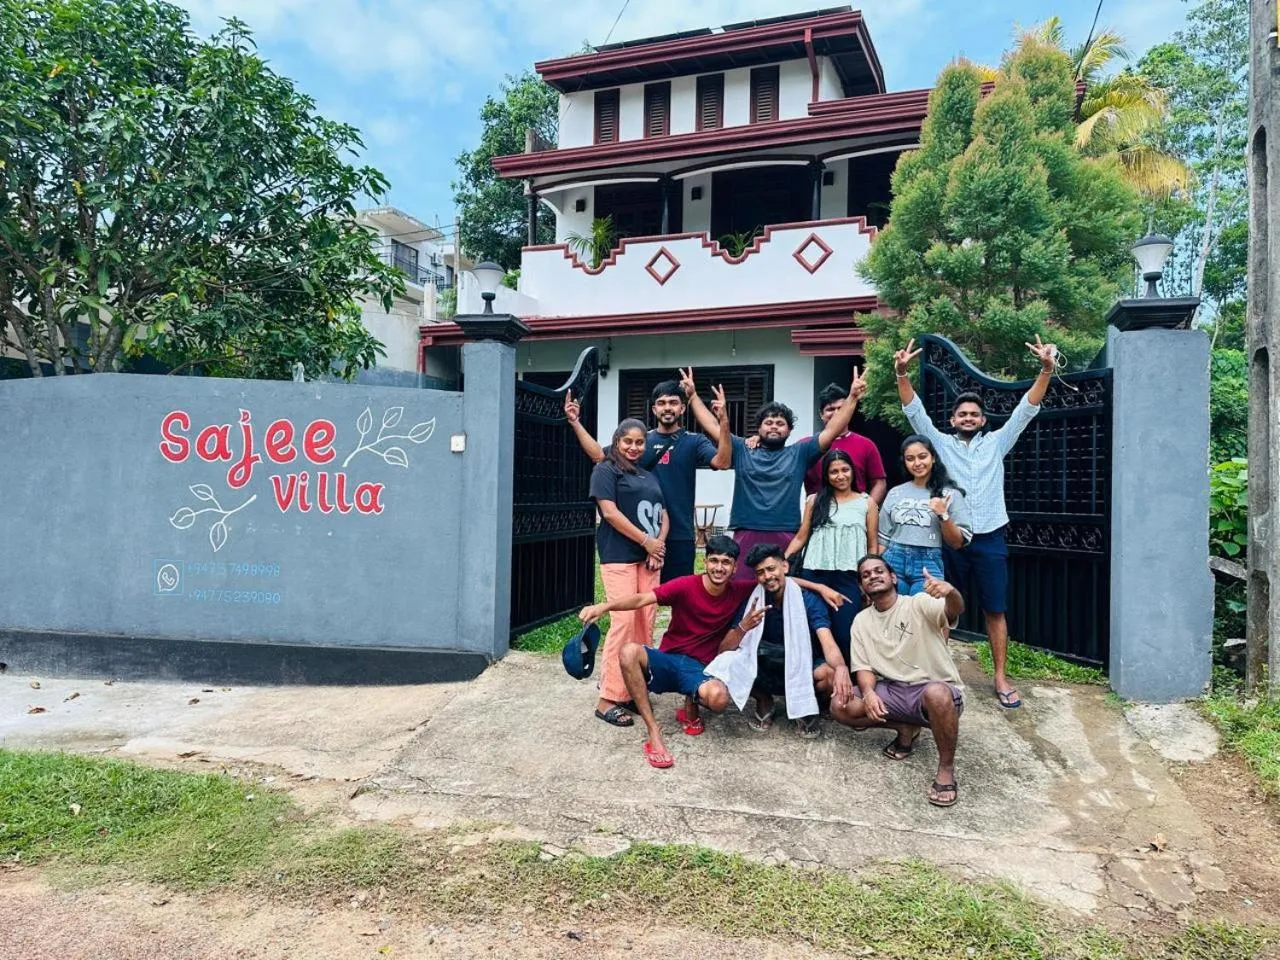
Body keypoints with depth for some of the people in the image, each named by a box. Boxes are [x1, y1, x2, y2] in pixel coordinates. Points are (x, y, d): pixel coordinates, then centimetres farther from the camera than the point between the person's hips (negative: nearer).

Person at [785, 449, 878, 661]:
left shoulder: (867, 503, 11)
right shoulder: (815, 500, 12)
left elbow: (873, 544, 10)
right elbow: (801, 537, 10)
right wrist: (782, 561, -3)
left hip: (849, 576, -1)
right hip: (815, 574, 1)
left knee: (844, 633, -6)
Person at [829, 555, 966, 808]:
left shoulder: (919, 604, -9)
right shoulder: (861, 620, 7)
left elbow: (955, 610, -29)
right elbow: (864, 667, 5)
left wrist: (950, 591, -54)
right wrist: (868, 692, -19)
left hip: (937, 690, -5)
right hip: (892, 692, 5)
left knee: (936, 694, -41)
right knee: (840, 706, -16)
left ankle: (946, 768, -17)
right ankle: (906, 728, 6)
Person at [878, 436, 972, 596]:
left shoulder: (949, 494, 3)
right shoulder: (895, 493, 10)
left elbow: (957, 543, 2)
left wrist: (943, 515, -12)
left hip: (928, 565, -2)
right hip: (894, 562, 2)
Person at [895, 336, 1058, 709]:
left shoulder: (997, 443, 10)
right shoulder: (940, 442, 7)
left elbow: (1026, 409, 2)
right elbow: (914, 411, -2)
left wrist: (1047, 369, -11)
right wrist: (902, 373, -17)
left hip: (989, 539, 1)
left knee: (996, 610, 4)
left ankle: (1000, 678, 12)